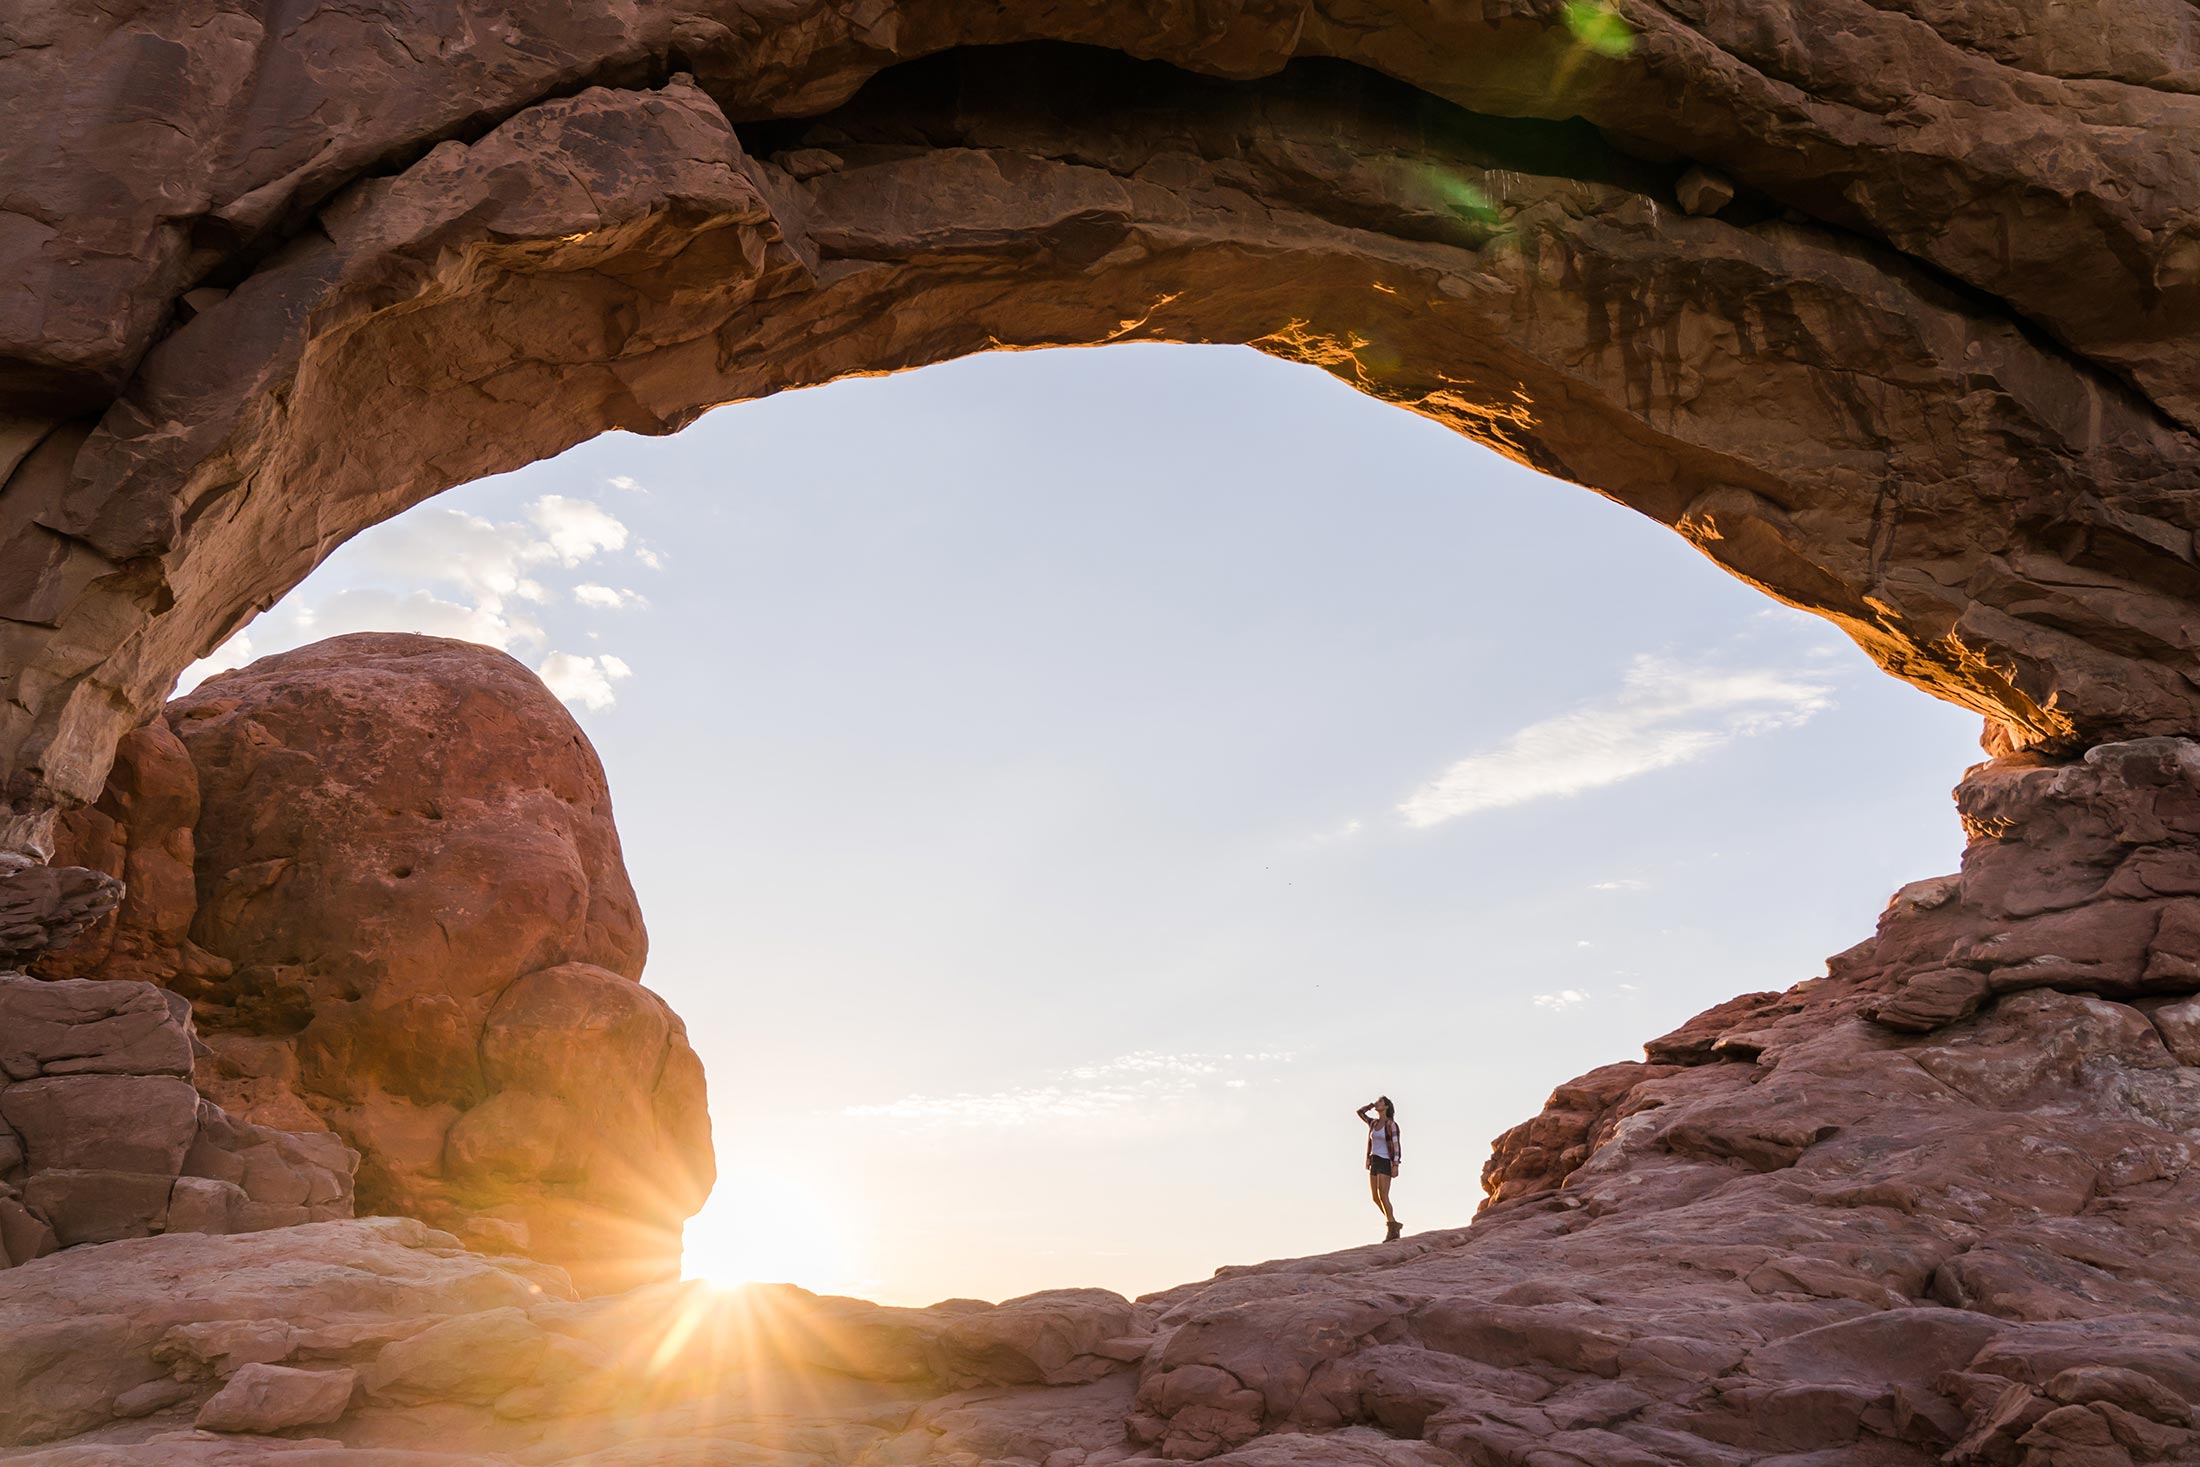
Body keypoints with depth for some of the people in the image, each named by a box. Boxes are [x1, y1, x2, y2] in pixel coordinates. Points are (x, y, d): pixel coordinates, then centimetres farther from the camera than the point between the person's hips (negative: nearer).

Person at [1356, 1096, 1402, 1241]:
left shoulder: (1391, 1124, -9)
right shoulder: (1374, 1122, 12)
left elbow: (1396, 1145, -13)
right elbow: (1358, 1112, 20)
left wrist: (1395, 1165, -20)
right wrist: (1372, 1105, 9)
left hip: (1385, 1162, -7)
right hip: (1374, 1162, 7)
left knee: (1383, 1197, -15)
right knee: (1375, 1197, 4)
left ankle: (1391, 1231, -7)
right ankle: (1394, 1225, 19)